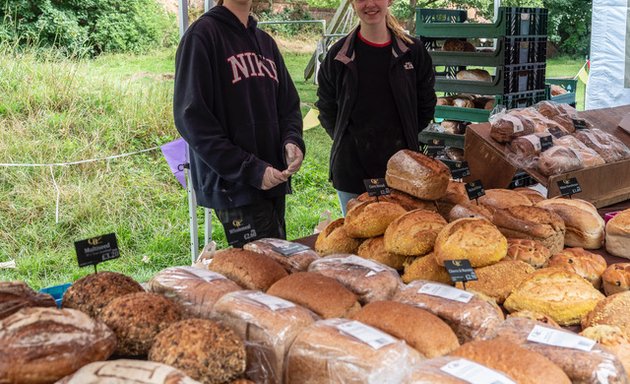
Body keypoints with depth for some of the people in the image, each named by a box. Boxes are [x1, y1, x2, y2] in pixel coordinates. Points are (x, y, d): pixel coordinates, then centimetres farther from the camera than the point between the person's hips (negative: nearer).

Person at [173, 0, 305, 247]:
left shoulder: (266, 42, 16)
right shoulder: (202, 34, -6)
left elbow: (289, 105, 19)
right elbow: (192, 117, -12)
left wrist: (293, 142, -5)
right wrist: (249, 170, -17)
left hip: (273, 182, 7)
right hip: (234, 187, -7)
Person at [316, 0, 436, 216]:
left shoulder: (413, 51, -1)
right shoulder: (339, 55, 0)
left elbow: (426, 106, 10)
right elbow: (326, 109, 9)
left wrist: (404, 136, 8)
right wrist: (345, 139, 3)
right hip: (352, 168, 0)